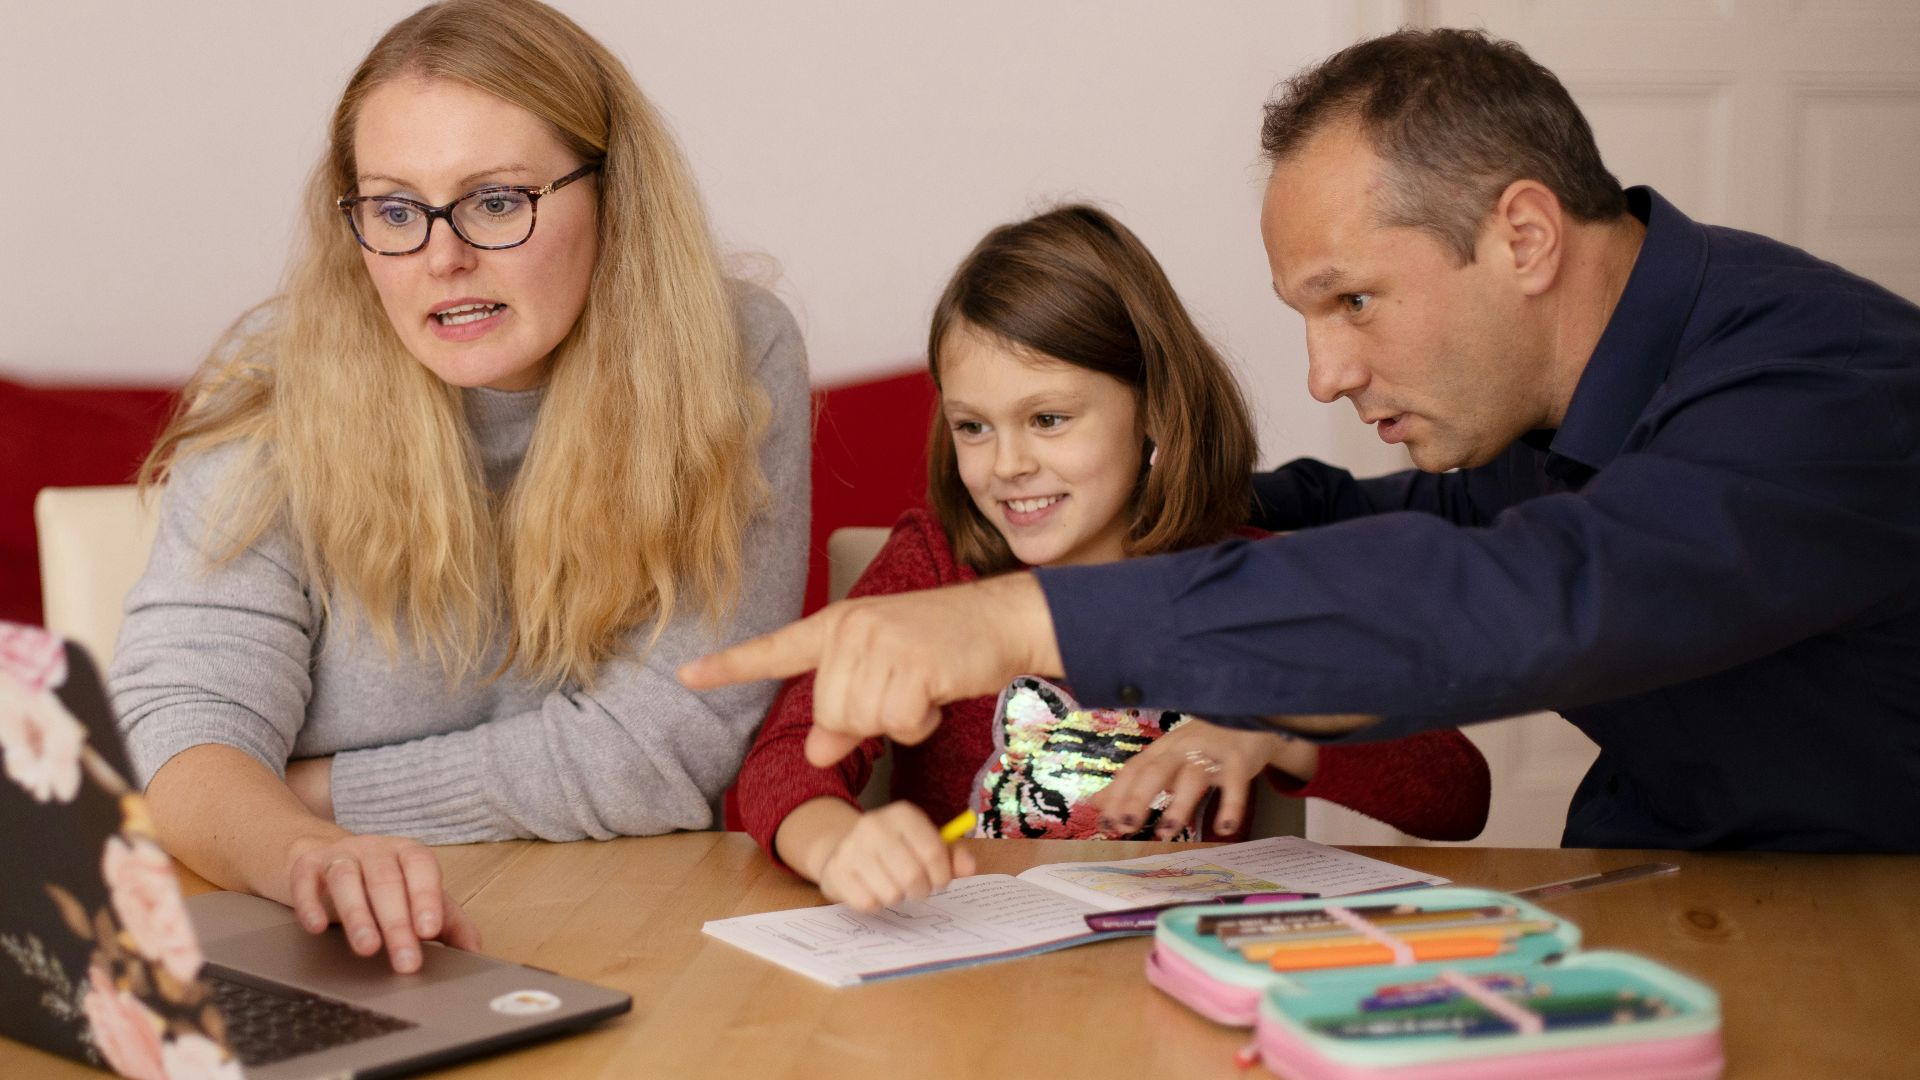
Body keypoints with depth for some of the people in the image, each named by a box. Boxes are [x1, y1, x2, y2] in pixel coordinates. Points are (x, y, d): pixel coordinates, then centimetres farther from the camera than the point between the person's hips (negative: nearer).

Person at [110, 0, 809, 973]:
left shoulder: (733, 363, -9)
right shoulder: (275, 389, -6)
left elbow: (666, 750, -11)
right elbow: (183, 717, -14)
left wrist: (315, 794, -10)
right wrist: (305, 852, -36)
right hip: (336, 963, 2)